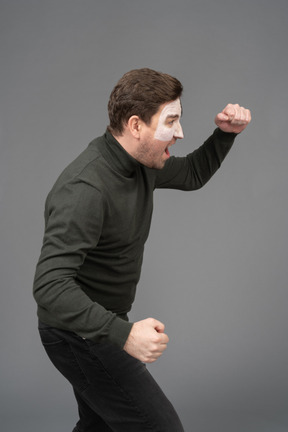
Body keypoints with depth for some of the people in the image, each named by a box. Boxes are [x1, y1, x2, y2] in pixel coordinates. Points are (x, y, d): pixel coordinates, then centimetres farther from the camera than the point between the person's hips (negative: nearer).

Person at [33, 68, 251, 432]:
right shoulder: (86, 189, -31)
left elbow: (191, 175, 19)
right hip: (80, 333, -9)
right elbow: (49, 286, -38)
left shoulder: (140, 161, -2)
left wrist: (226, 133, 2)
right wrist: (124, 334, -45)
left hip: (103, 324, 10)